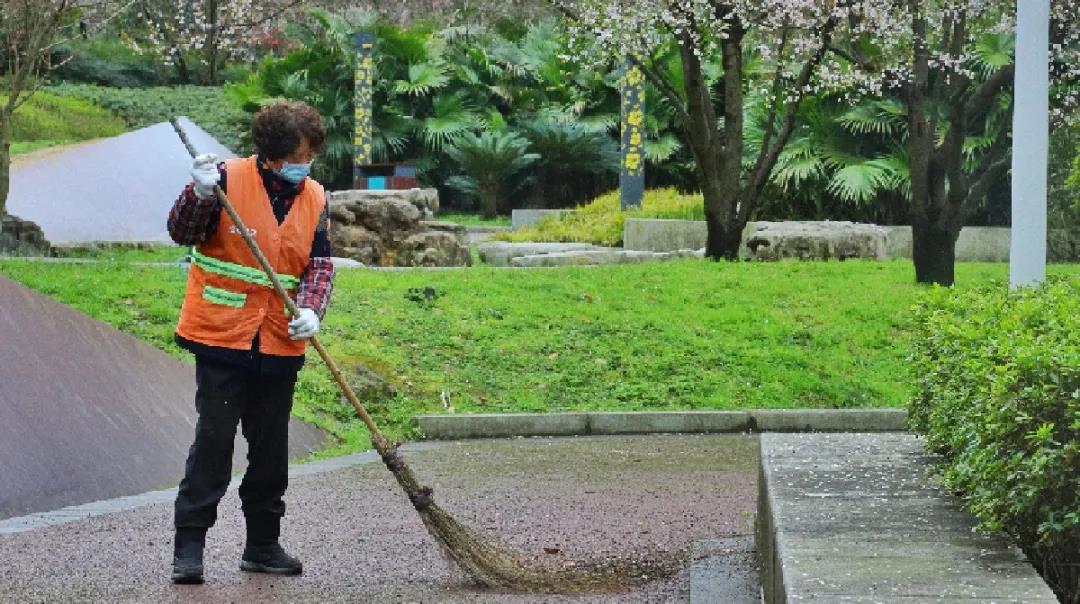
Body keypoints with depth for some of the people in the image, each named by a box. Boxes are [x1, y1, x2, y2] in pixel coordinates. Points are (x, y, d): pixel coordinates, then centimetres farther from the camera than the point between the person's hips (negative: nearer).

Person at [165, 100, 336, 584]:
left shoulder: (315, 199, 6)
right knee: (213, 441, -5)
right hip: (222, 338, -5)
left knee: (271, 448, 12)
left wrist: (310, 311, -14)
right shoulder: (230, 178, -7)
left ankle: (263, 544, 24)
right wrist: (201, 194, -28)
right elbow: (181, 232, -9)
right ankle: (188, 544, 3)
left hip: (280, 345, 5)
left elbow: (320, 265, 4)